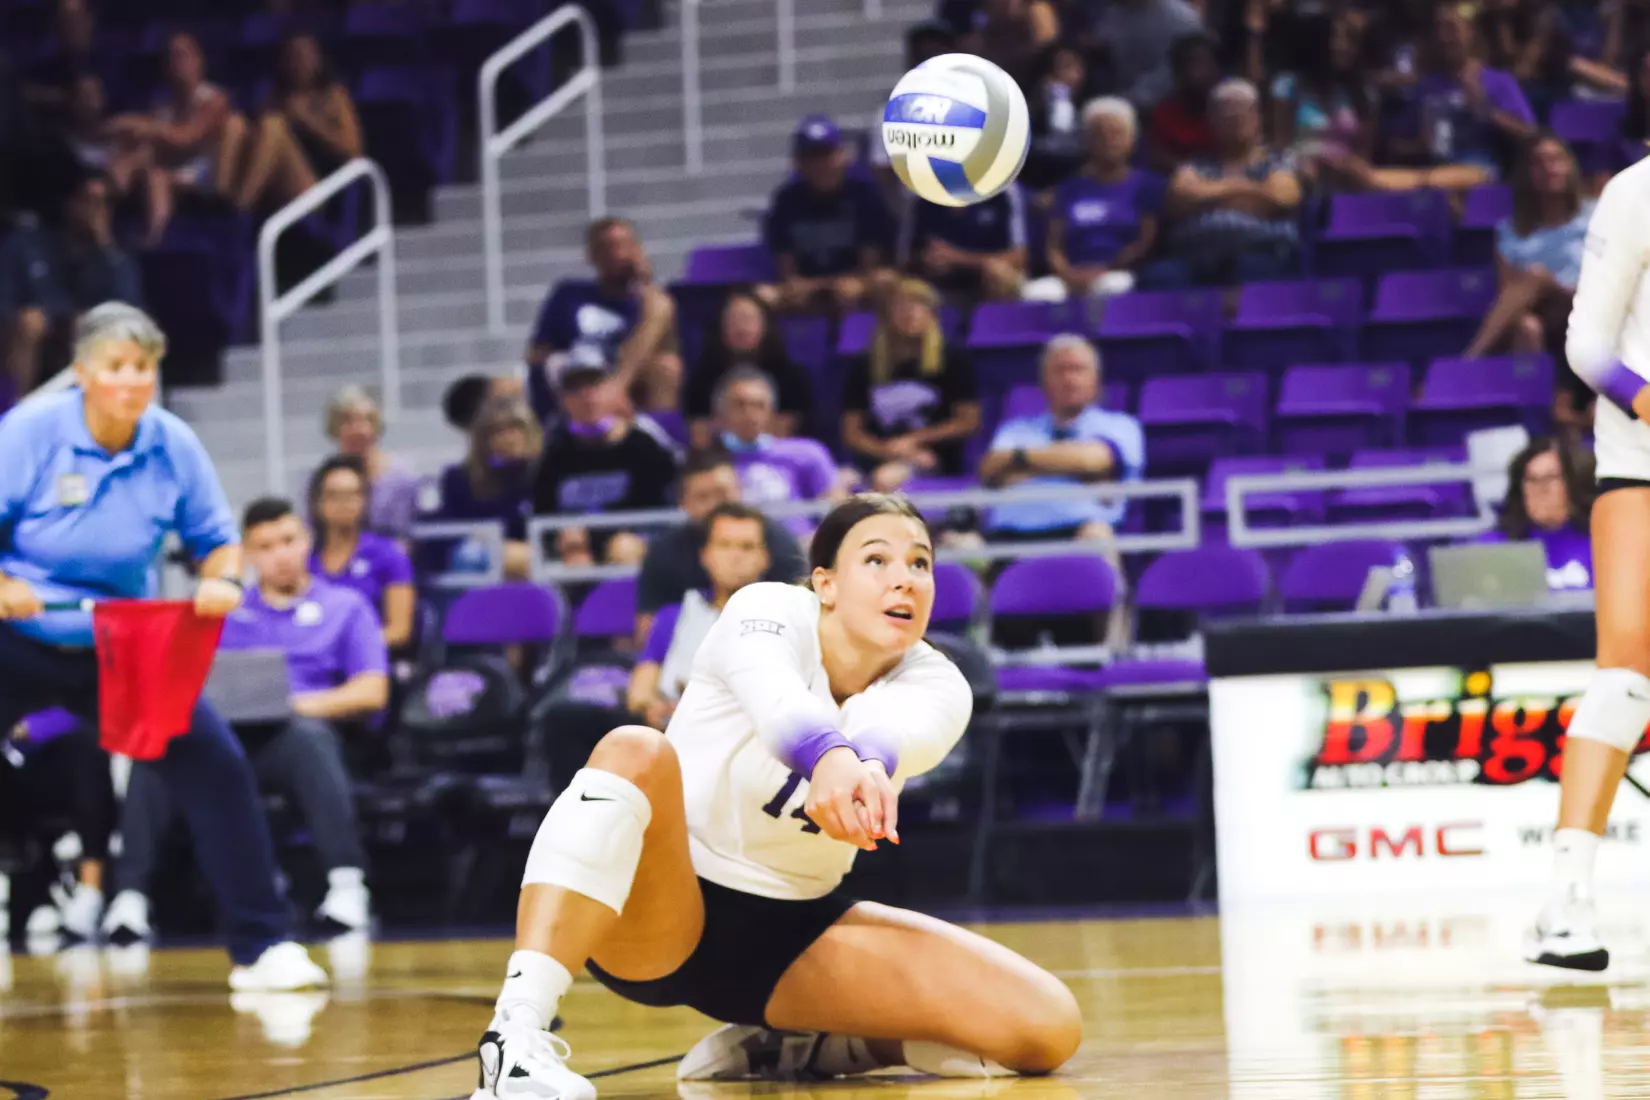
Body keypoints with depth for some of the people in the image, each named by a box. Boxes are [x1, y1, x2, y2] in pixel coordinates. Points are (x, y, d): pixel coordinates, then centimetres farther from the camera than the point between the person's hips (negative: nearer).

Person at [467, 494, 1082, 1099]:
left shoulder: (937, 687, -5)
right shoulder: (767, 613, -13)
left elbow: (895, 733, -32)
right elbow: (776, 701, -38)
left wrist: (866, 767, -57)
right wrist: (830, 756, -62)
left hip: (793, 930, 4)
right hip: (656, 914, -4)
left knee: (1047, 1026, -15)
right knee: (635, 752, -37)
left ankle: (793, 1046, 6)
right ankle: (517, 1037, -46)